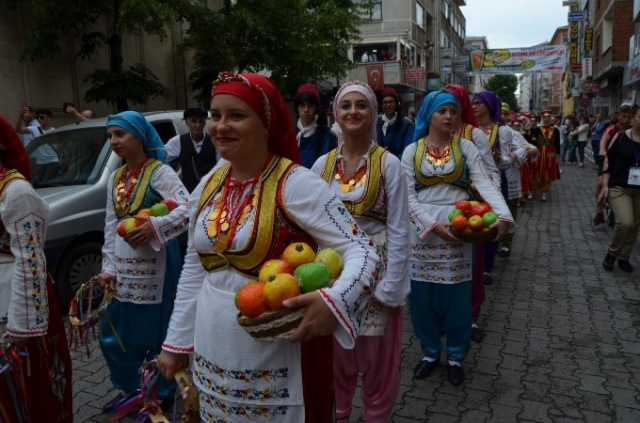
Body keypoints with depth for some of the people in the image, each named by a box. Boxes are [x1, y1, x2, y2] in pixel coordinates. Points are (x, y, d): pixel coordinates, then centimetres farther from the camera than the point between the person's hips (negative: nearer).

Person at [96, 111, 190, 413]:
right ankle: (129, 387, 37)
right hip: (123, 267, 7)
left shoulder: (159, 172, -9)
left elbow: (188, 208, -22)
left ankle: (161, 393, 26)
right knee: (114, 333, 15)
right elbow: (110, 226, 11)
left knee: (157, 332, 4)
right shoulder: (115, 178, 12)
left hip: (154, 266, -7)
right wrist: (108, 267, 5)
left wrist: (154, 227, -30)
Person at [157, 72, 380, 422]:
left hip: (278, 363, -5)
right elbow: (194, 268, 11)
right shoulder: (208, 185, 3)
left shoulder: (296, 184, -17)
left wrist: (334, 300, -39)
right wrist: (177, 341, 14)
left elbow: (362, 251, -19)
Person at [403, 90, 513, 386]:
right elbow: (409, 196, -3)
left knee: (456, 295, 5)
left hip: (457, 230, 0)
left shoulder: (465, 147, 3)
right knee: (422, 295, 6)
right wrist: (433, 224, -16)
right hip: (423, 229, 1)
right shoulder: (412, 151, 3)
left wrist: (503, 215, -24)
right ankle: (430, 351, 28)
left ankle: (455, 356, 26)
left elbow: (484, 183, -8)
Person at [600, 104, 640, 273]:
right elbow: (608, 160, -1)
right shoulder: (621, 136, -6)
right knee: (625, 222, -19)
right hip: (619, 187, -3)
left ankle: (623, 258, 28)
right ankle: (611, 253, 5)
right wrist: (605, 185, -5)